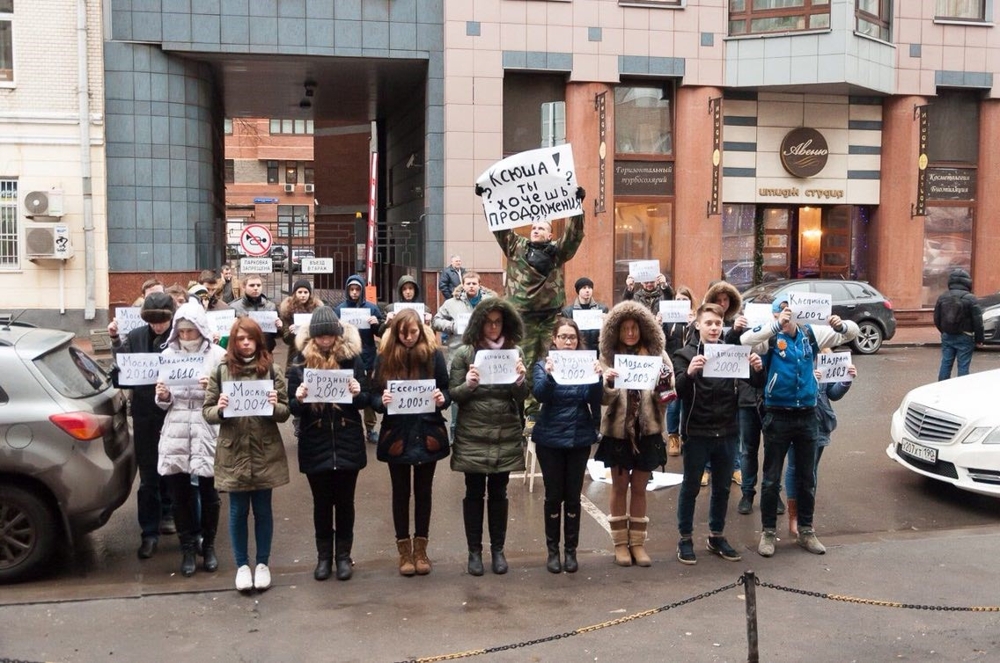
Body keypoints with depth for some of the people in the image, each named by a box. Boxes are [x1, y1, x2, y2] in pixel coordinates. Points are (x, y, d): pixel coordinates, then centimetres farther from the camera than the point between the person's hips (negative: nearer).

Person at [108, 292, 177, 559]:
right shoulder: (136, 336, -2)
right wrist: (115, 340, -7)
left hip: (175, 414, -1)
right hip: (145, 414, 1)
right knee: (148, 476, 6)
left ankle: (168, 513, 39)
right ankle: (149, 532, 13)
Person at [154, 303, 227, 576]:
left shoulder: (217, 354, -2)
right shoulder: (168, 354, 8)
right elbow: (164, 403, 12)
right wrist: (163, 397, -10)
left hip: (207, 432, -2)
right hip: (176, 432, 3)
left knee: (208, 492, 6)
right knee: (179, 492, 7)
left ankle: (208, 545, 24)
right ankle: (188, 548, 22)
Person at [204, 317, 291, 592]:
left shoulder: (271, 370, 0)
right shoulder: (221, 371, 0)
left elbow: (286, 412, 1)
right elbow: (207, 411, 2)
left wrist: (275, 406, -20)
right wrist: (219, 409, -19)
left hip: (265, 452, 0)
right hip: (233, 452, 0)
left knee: (262, 510, 10)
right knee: (238, 511, 9)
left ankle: (262, 563, 25)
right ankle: (242, 565, 24)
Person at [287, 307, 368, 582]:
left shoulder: (352, 358, -3)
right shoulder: (300, 362, -2)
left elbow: (366, 399, 1)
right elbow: (292, 407, -1)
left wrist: (357, 393, -21)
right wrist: (299, 400, -22)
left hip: (347, 443, 0)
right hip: (315, 445, 0)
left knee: (344, 501, 11)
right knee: (322, 502, 12)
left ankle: (343, 555, 25)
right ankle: (324, 555, 26)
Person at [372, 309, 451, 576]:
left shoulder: (434, 355, -4)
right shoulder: (384, 357, -3)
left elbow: (447, 390, 1)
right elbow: (374, 395, -2)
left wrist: (442, 399, -20)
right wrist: (382, 401, -23)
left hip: (427, 433, 0)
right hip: (397, 434, 0)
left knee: (423, 491, 11)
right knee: (401, 492, 10)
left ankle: (420, 548, 24)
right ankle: (404, 549, 21)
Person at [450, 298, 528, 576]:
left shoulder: (515, 351, 3)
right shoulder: (464, 353, -2)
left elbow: (521, 398, 3)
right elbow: (453, 395, -2)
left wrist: (520, 380, -17)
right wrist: (469, 384, -21)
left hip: (506, 436, 1)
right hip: (472, 436, -1)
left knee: (498, 493, 10)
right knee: (474, 493, 7)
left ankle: (498, 549, 22)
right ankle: (474, 550, 18)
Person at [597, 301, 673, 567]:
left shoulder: (657, 355, -1)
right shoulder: (610, 357, -1)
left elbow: (669, 392, -1)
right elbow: (604, 399, -7)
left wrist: (665, 389, -23)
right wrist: (608, 383, -27)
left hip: (647, 431, 0)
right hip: (618, 430, 0)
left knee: (639, 488, 11)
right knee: (620, 486, 10)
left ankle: (638, 542, 21)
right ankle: (620, 543, 20)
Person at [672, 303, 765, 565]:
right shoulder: (685, 355, -5)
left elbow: (756, 383, 2)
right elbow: (679, 391, -17)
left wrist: (758, 369, -21)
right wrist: (689, 373, -38)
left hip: (727, 432, 4)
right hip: (697, 433, -4)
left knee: (722, 488, 14)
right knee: (691, 487, 7)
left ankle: (717, 536, 29)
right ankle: (685, 539, 19)